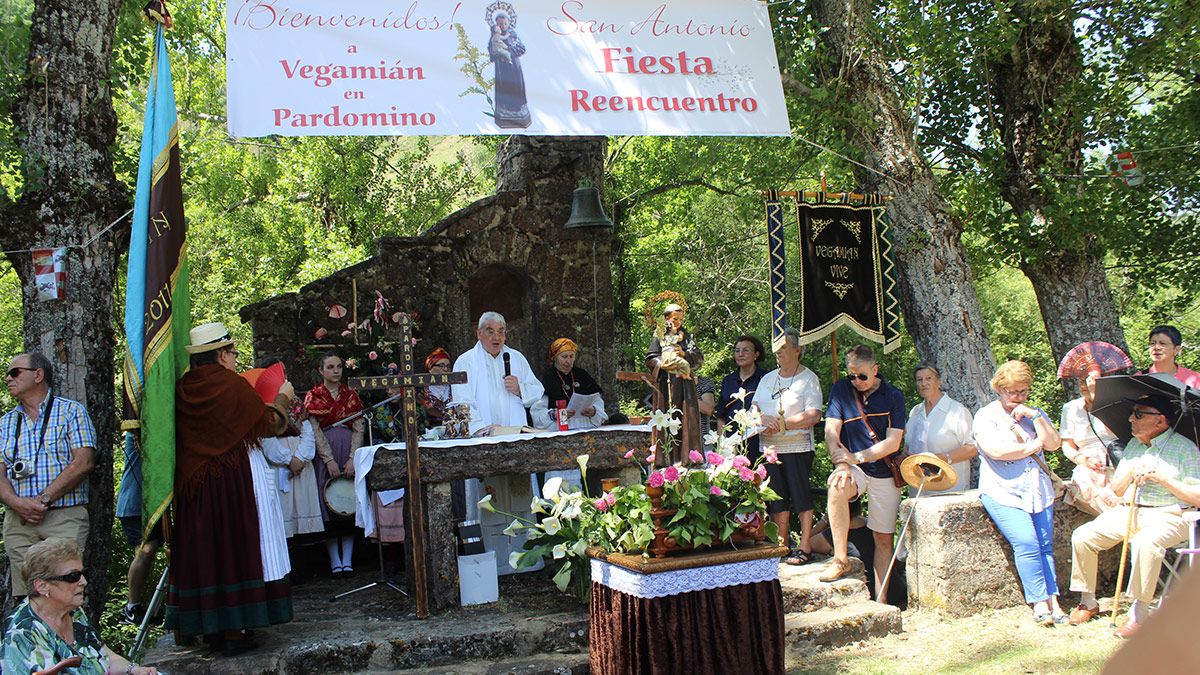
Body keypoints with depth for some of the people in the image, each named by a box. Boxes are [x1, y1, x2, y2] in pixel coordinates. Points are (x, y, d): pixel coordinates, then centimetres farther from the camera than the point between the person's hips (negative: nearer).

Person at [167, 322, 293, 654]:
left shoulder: (182, 388, 2)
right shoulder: (232, 385, -12)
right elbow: (268, 423, -2)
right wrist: (283, 397, 16)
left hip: (191, 485, 5)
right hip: (230, 482, -5)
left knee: (202, 551, 11)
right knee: (233, 549, 2)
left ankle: (210, 627, 19)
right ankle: (234, 631, 6)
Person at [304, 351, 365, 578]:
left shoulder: (351, 395, 11)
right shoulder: (313, 396, 5)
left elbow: (359, 429, 4)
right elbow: (315, 431, -4)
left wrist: (352, 458, -9)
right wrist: (329, 460, -14)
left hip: (349, 451, 2)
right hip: (324, 452, -2)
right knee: (328, 505, -4)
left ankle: (347, 560, 1)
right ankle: (334, 561, 0)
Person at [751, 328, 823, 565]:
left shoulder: (808, 378, -3)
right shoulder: (767, 379, 16)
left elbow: (813, 415, -13)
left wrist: (781, 424, -16)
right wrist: (763, 419, -11)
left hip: (797, 447, -5)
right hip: (770, 448, 5)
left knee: (801, 496, -3)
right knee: (777, 499, 7)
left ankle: (805, 546, 4)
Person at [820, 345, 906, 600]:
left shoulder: (893, 396, -3)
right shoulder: (841, 390, 0)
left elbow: (893, 443, -10)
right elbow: (831, 433, -8)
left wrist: (857, 457, -19)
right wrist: (842, 464, -24)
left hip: (885, 473, 0)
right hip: (854, 467, 0)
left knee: (884, 538, 1)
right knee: (837, 486, -34)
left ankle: (880, 600, 9)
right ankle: (841, 560, -23)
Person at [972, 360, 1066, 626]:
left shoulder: (1034, 413, 19)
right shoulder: (986, 416, 2)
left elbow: (1054, 444, 5)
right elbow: (996, 451, -14)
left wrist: (1034, 416, -4)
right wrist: (1033, 446, -1)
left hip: (1039, 491, 5)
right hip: (1003, 493, -5)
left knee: (1045, 545, -5)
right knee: (1026, 542, -19)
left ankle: (1052, 600, -5)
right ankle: (1040, 602, -13)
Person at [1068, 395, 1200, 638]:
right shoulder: (1133, 445, 16)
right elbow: (1117, 490, 18)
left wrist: (1162, 478, -17)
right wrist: (1131, 473, -2)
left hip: (1167, 516, -6)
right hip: (1128, 510, 6)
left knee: (1145, 542, -39)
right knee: (1082, 536, -14)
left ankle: (1140, 613, -24)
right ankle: (1088, 602, 2)